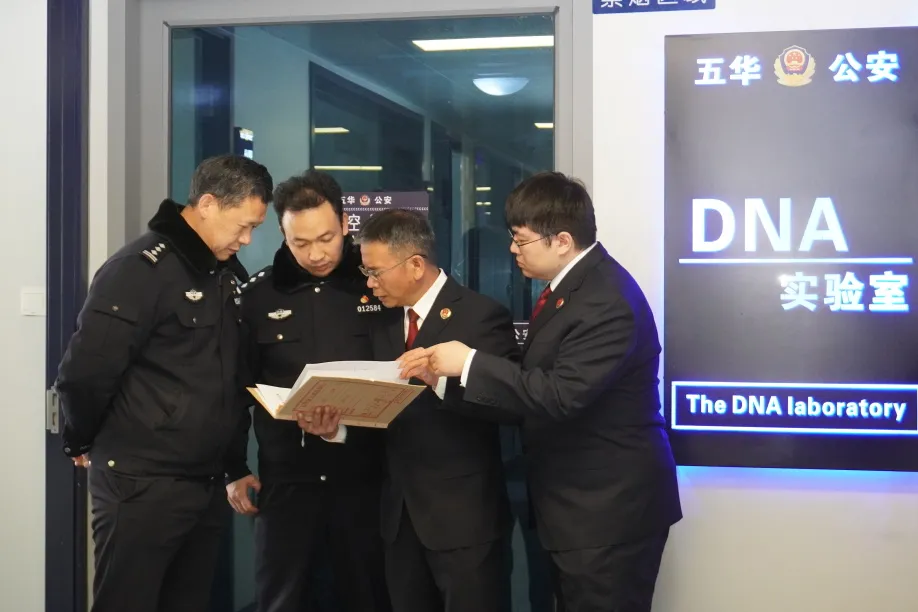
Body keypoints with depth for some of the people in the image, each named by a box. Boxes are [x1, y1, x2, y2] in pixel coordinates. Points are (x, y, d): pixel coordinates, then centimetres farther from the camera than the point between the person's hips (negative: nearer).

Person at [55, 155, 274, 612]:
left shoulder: (232, 274, 10)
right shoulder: (140, 269, -14)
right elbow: (84, 373, -18)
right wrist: (85, 444, -4)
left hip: (208, 484, 7)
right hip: (143, 486, -7)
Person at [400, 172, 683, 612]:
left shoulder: (606, 303, -24)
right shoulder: (570, 282, 7)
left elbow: (560, 394, -30)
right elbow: (541, 376, 13)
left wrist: (470, 363, -25)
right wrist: (450, 369, 5)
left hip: (608, 508, -10)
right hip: (577, 503, 10)